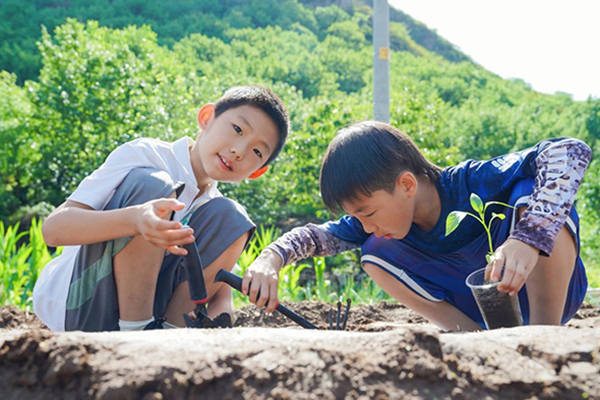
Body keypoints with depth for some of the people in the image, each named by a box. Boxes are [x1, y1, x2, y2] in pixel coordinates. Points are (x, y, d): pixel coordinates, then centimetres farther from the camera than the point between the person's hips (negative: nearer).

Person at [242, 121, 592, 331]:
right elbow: (319, 235, -7)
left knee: (530, 189, -35)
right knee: (376, 254, -10)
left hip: (542, 288, -6)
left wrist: (528, 237, -54)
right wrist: (271, 258, -29)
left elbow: (571, 152, -41)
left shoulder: (472, 184, -31)